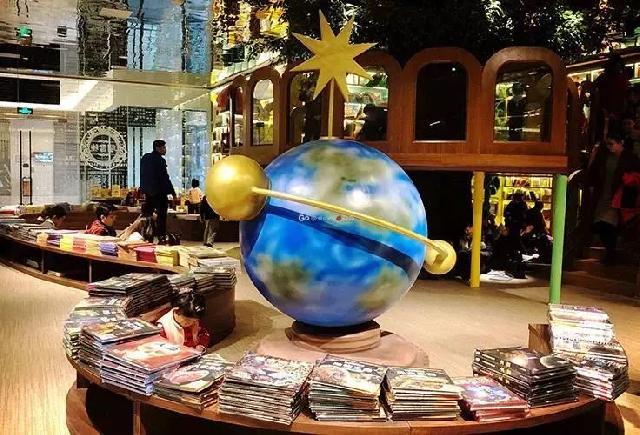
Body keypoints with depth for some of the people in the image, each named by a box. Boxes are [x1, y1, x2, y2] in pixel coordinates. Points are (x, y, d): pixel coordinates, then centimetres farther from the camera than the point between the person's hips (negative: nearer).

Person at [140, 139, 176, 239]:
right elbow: (165, 178, -17)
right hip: (159, 192, -8)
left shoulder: (145, 157, 9)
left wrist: (143, 189, 22)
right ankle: (161, 236, -3)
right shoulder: (160, 160, -16)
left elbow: (142, 175, 15)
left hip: (148, 191, 8)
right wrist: (173, 192, -13)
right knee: (161, 215, -3)